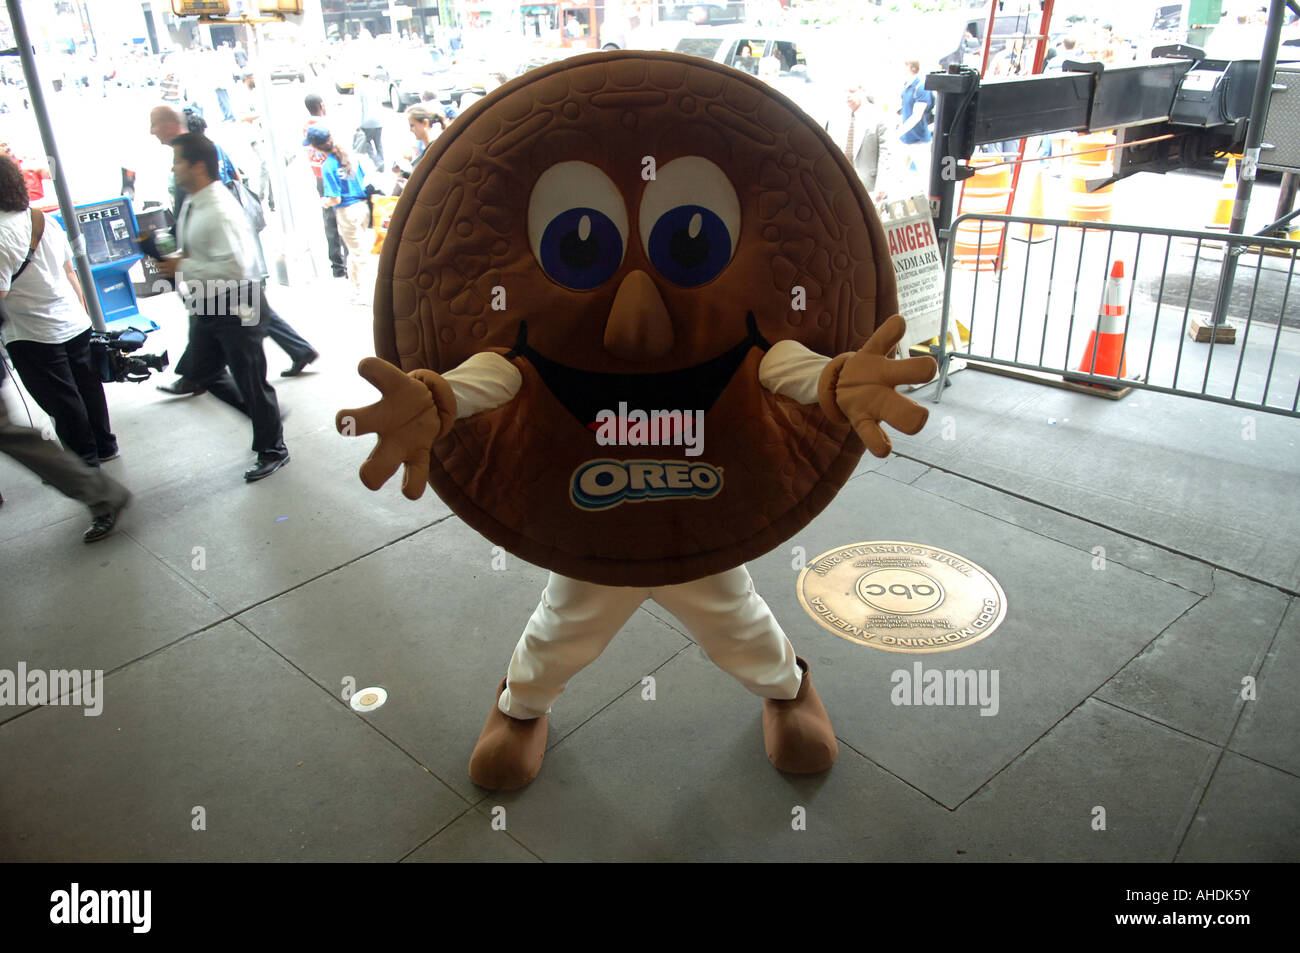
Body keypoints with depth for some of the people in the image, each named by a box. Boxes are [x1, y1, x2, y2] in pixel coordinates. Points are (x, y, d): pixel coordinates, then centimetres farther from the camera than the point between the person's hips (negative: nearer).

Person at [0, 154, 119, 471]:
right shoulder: (45, 220, 2)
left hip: (34, 337, -7)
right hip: (75, 324, 7)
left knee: (62, 401, 7)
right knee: (87, 386, 19)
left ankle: (85, 460, 19)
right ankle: (104, 446, 33)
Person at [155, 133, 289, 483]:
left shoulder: (220, 211, -23)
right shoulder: (191, 204, 7)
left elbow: (234, 267, -29)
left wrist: (184, 268, -22)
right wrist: (174, 261, 2)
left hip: (235, 306, -10)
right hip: (205, 305, 10)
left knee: (250, 380, 3)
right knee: (207, 373, 19)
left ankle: (272, 450, 20)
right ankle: (260, 413, 37)